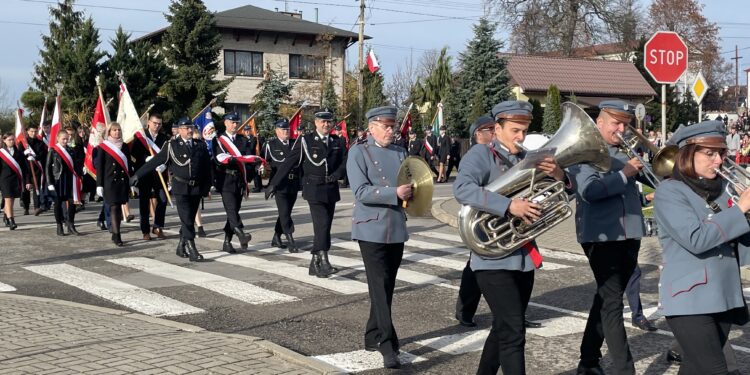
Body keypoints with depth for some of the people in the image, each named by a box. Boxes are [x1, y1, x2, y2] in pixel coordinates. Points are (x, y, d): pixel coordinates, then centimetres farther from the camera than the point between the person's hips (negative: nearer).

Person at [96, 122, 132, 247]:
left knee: (118, 207, 8)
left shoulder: (124, 146, 11)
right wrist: (99, 185, -6)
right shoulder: (103, 147, 0)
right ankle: (116, 236, -11)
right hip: (110, 182, -4)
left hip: (123, 181, 4)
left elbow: (129, 165, 12)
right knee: (114, 207, -9)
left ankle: (114, 233, 17)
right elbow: (99, 166, -1)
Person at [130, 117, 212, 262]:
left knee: (190, 219, 10)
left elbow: (207, 167, 11)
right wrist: (137, 175, -3)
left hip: (197, 188, 4)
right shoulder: (172, 145, -2)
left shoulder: (201, 145, 7)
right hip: (180, 187, -4)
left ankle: (181, 247, 24)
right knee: (186, 220, -9)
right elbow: (155, 161, -2)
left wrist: (207, 186, 7)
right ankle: (192, 250, -10)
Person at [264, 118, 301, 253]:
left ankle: (276, 238, 27)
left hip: (293, 185, 5)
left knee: (286, 213, 13)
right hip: (280, 184, -5)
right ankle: (290, 242, -12)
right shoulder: (270, 145, 1)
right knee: (284, 213, -11)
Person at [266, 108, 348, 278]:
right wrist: (274, 183, -6)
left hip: (331, 190, 5)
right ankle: (323, 262, -18)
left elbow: (345, 162, 8)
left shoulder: (338, 142, 9)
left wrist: (336, 175, -13)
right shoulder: (305, 141, -3)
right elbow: (289, 163, -4)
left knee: (325, 227, 8)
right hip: (314, 189, -5)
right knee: (322, 224, -17)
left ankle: (315, 265, 18)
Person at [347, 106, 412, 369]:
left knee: (387, 287, 13)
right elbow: (361, 192, -15)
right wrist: (395, 192, -25)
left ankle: (373, 337, 26)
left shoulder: (400, 153, 13)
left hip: (397, 229, 6)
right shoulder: (359, 153, -5)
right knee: (380, 287, -9)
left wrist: (410, 191, -9)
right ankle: (388, 345, -8)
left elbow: (410, 185, 14)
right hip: (372, 229, -6)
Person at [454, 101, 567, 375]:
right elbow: (462, 189, -26)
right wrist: (509, 206, -34)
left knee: (505, 329, 18)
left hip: (523, 257, 7)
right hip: (494, 258, -7)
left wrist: (559, 176, -15)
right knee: (513, 332, -12)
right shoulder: (481, 154, -7)